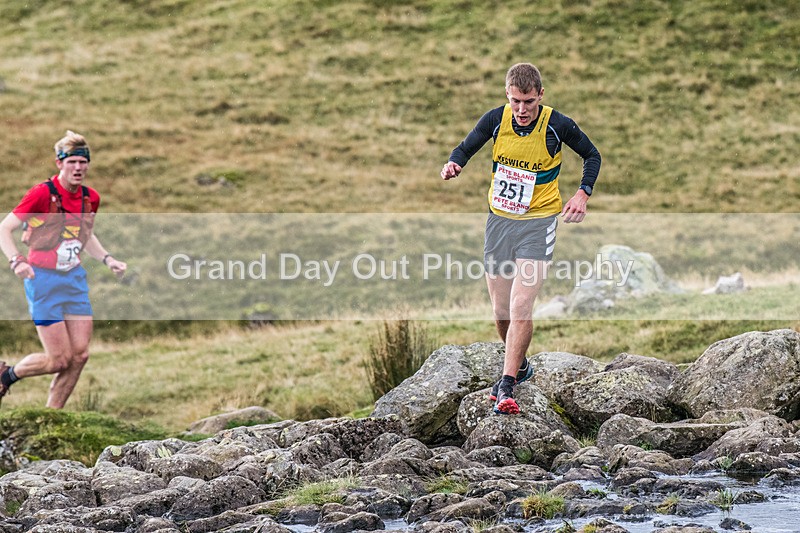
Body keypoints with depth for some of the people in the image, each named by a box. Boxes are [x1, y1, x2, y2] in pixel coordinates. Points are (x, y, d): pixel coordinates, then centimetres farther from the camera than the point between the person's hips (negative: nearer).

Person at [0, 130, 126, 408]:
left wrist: (107, 259, 8)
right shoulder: (42, 193, -15)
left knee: (80, 354, 0)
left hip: (74, 278, 6)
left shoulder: (91, 198, 5)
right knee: (60, 359, -7)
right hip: (43, 280, -6)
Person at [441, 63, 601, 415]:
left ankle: (506, 387, -14)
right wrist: (454, 164, -17)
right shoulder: (495, 119, -8)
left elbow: (592, 155, 4)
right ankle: (519, 365, 37)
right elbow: (465, 149, 7)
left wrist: (582, 194, -10)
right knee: (501, 312, 10)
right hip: (499, 220, 4)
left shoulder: (558, 126, -13)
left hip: (537, 223, -4)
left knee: (520, 309, -16)